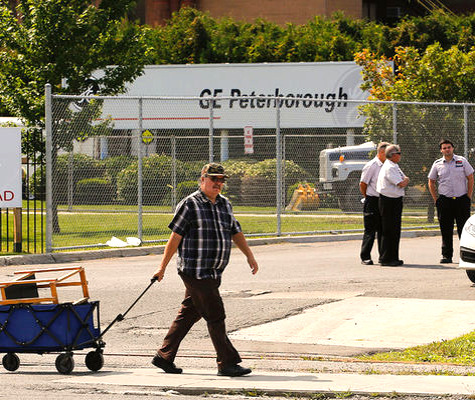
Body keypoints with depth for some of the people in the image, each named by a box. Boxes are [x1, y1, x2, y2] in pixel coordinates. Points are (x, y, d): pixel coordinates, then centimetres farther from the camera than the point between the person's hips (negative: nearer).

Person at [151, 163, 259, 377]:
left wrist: (250, 256, 21)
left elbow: (236, 232, 26)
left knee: (188, 315, 12)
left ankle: (164, 357, 20)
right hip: (195, 272, -8)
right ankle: (227, 364, -5)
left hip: (212, 274, 8)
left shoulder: (225, 204, 15)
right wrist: (163, 267, -8)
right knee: (215, 316, -8)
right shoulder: (189, 205, -7)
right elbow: (175, 237, -8)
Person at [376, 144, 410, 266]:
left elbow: (405, 181, 22)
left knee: (395, 230, 13)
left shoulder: (395, 167, 16)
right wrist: (405, 180, 1)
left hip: (396, 201, 10)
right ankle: (385, 259, -3)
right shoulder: (389, 168, -16)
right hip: (389, 201, -10)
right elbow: (402, 184, -17)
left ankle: (393, 258, 19)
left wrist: (404, 180, 3)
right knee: (388, 231, -6)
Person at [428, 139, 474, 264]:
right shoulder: (437, 164, 6)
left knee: (463, 228, -1)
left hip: (462, 199, -1)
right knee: (446, 230, 1)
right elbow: (431, 182, 15)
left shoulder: (462, 161, 2)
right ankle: (446, 255, 7)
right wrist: (436, 199, 7)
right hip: (445, 200, 1)